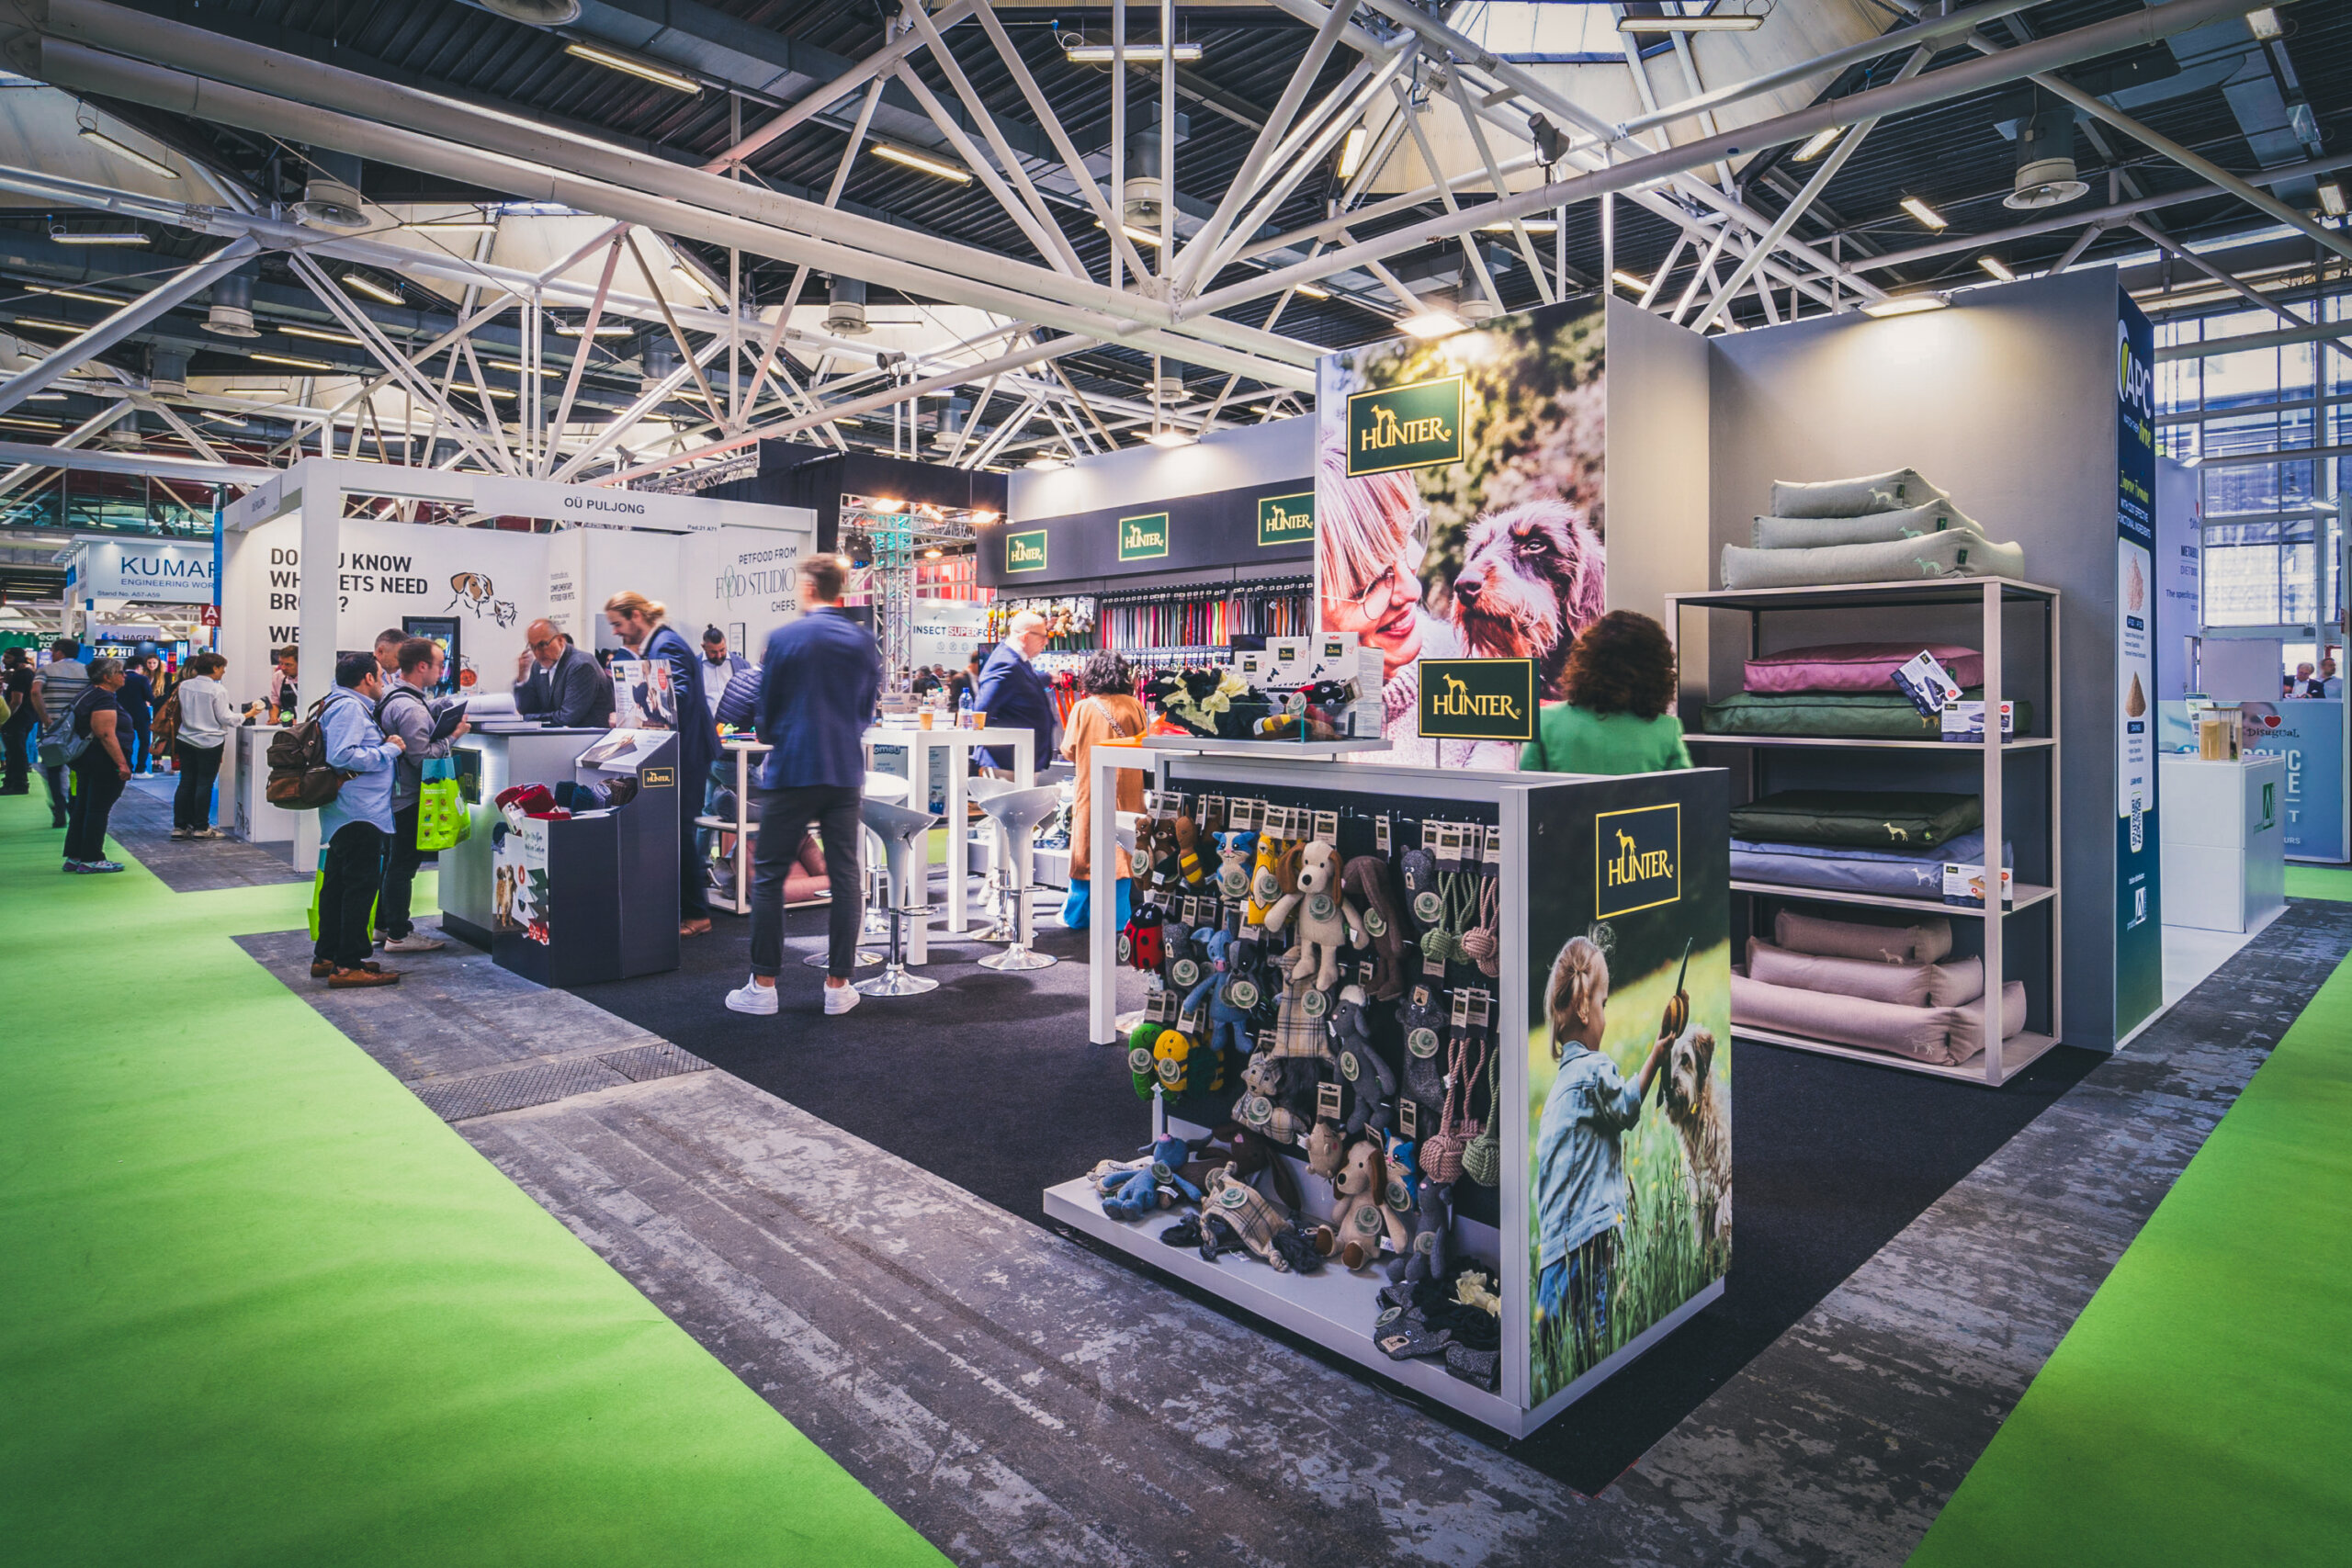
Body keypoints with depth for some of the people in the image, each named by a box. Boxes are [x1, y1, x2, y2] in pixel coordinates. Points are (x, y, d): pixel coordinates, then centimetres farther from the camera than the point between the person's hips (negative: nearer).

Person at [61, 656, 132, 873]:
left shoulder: (88, 693, 15)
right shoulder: (104, 698, -17)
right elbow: (107, 735, -24)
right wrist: (122, 763, -25)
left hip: (85, 759, 11)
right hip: (104, 762, -11)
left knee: (82, 807, 14)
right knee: (98, 810, -4)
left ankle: (74, 857, 19)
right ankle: (91, 859, 0)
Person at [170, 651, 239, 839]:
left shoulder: (184, 686, 3)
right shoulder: (218, 690, -15)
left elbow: (183, 711, 14)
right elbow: (225, 718, -11)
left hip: (186, 740, 6)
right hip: (209, 743, -6)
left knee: (186, 782, 11)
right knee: (204, 784, 1)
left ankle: (179, 826, 14)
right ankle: (201, 828, 6)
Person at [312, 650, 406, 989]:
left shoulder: (353, 706, 19)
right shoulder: (348, 707, -14)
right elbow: (342, 756, -25)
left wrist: (386, 744, 13)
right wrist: (389, 749, -17)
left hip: (349, 814, 11)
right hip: (359, 812, -11)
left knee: (338, 883, 16)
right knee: (361, 885, -8)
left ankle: (326, 957, 26)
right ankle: (348, 965, -6)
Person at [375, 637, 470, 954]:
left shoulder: (393, 694, 8)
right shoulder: (410, 708, -24)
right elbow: (422, 755, -24)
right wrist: (453, 735, -15)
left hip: (392, 794, 11)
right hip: (408, 797, -11)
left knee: (391, 859, 19)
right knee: (403, 864, -3)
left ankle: (382, 923, 30)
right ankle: (398, 934, 5)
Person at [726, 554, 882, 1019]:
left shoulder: (783, 638, -5)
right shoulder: (864, 642, 4)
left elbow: (766, 708, 2)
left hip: (792, 771, -3)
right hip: (846, 772, 3)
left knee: (769, 877, 6)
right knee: (844, 877, 7)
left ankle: (763, 985, 9)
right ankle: (838, 985, 10)